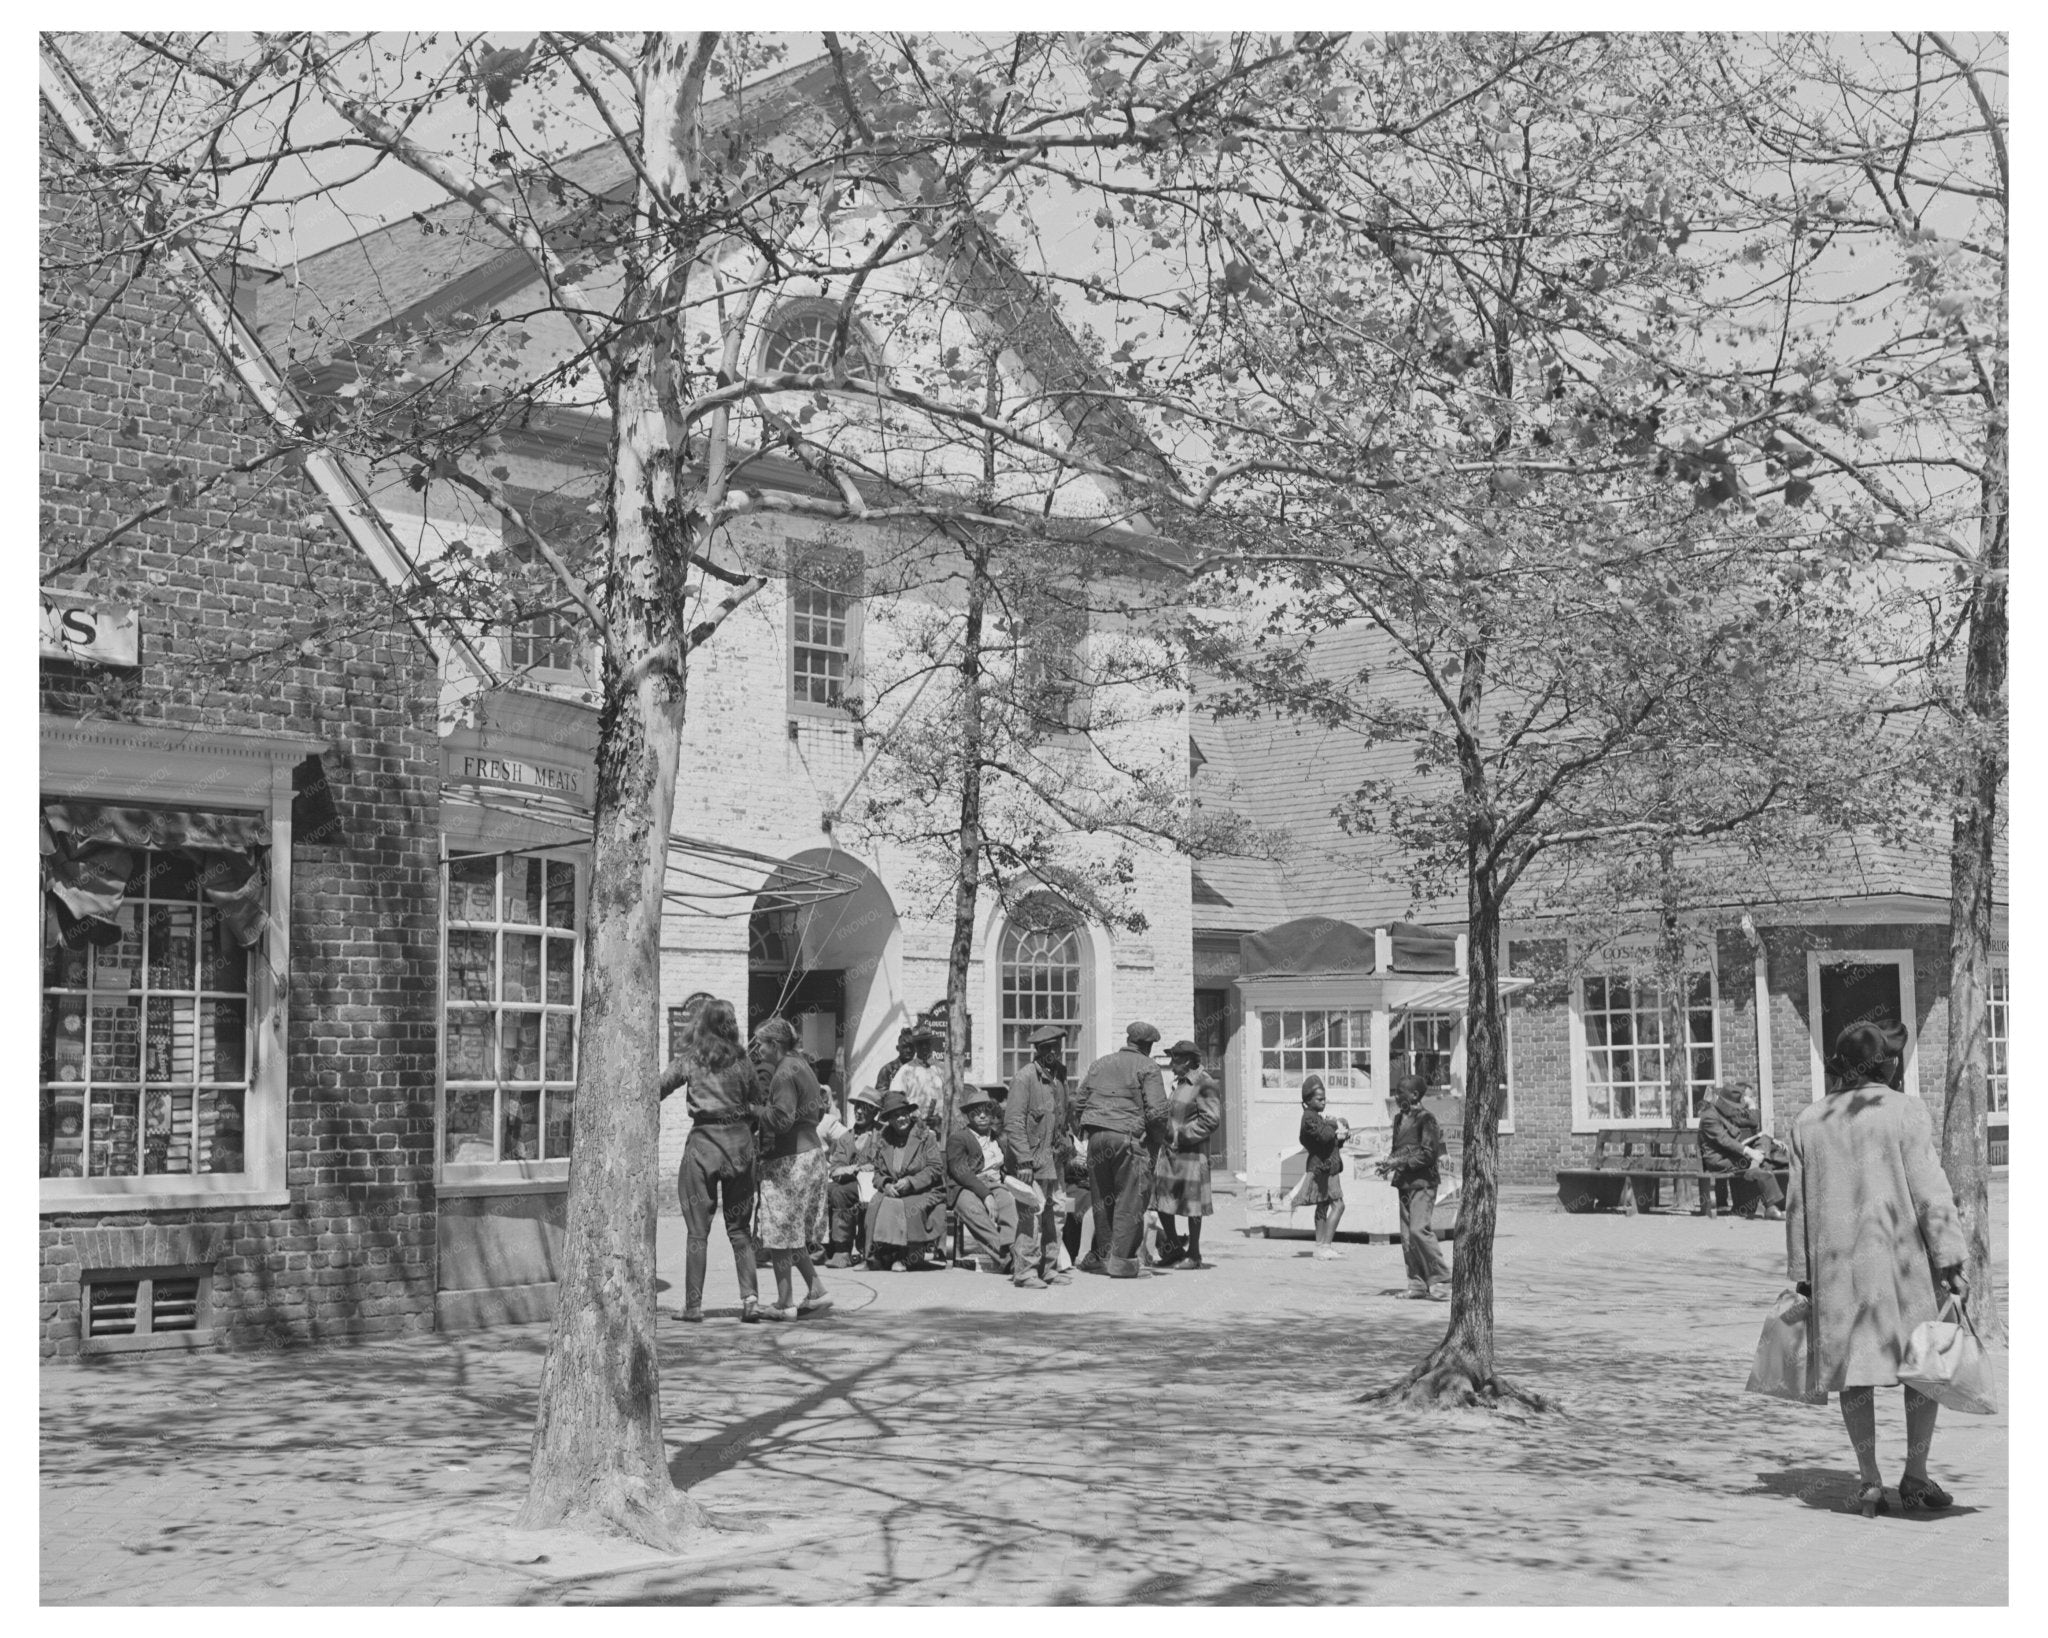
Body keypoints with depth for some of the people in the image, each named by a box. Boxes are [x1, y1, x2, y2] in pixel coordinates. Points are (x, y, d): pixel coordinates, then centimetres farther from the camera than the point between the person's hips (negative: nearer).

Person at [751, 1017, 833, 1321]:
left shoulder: (784, 1074, -16)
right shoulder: (801, 1066, 14)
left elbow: (782, 1119, -24)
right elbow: (819, 1110, 19)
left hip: (789, 1160, -10)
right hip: (811, 1151, 10)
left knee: (778, 1234, -1)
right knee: (793, 1234, 17)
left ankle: (784, 1303, 4)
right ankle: (816, 1290, 12)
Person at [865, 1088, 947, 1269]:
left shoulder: (925, 1135, 1)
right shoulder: (882, 1140, 11)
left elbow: (936, 1168, -5)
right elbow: (878, 1172, 12)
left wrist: (910, 1182, -17)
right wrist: (886, 1184, -11)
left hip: (922, 1192, -3)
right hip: (892, 1191, 3)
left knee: (900, 1206, -32)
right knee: (876, 1205, -27)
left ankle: (905, 1257, -21)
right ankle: (880, 1256, -24)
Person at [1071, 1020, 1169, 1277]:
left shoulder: (1099, 1064, 17)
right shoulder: (1147, 1068, -1)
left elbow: (1078, 1102, 15)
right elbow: (1156, 1111, -9)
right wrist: (1156, 1141, 3)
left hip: (1097, 1137, 6)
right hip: (1128, 1137, -6)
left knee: (1102, 1198, 14)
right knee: (1130, 1198, -1)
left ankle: (1102, 1255, 20)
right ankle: (1121, 1259, -4)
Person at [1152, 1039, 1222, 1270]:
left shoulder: (1205, 1084, -11)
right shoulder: (1178, 1083, 16)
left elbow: (1212, 1119, -16)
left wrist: (1183, 1135, -17)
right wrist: (1165, 1135, 11)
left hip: (1191, 1153, -8)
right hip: (1168, 1149, 8)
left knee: (1191, 1206, 0)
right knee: (1162, 1200, 8)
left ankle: (1193, 1254, 10)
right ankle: (1174, 1248, 21)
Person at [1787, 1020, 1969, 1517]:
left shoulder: (1809, 1121, 8)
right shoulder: (1903, 1110, -4)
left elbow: (1798, 1204, 9)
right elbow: (1929, 1191, -9)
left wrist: (1802, 1276, 14)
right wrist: (1950, 1261, -9)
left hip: (1835, 1260, 4)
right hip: (1899, 1253, -3)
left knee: (1855, 1371, 8)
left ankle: (1869, 1481, 6)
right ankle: (1915, 1476, 6)